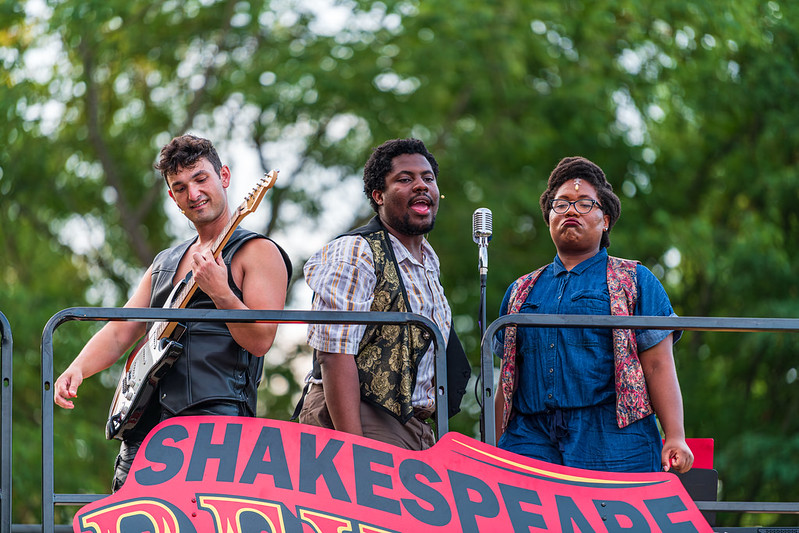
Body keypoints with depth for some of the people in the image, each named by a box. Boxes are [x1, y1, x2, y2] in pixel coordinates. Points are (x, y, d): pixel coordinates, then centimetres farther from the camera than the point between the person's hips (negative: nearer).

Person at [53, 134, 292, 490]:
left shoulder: (257, 253, 2)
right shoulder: (165, 263, 24)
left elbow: (260, 340, -10)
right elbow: (119, 332, 20)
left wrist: (220, 293, -24)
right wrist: (77, 369, 2)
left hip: (216, 418, -7)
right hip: (148, 421, 7)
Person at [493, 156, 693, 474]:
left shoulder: (634, 282, 11)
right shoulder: (521, 292, 22)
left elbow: (658, 365, 2)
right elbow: (508, 379, 21)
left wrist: (675, 439, -9)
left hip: (612, 444, -3)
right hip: (531, 440, 3)